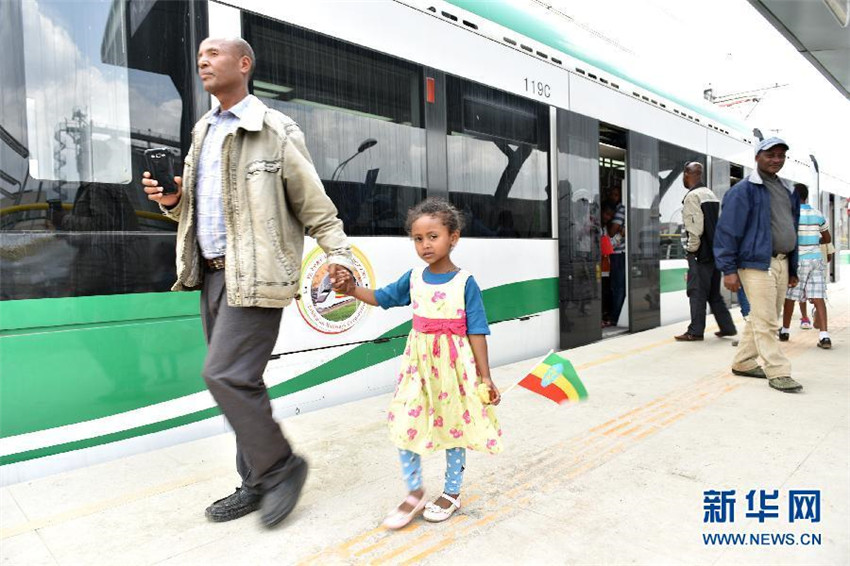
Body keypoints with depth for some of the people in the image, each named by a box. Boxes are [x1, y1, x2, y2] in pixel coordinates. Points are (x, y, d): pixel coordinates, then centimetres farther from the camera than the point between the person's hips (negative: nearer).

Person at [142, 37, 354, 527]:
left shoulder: (275, 131, -4)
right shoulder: (204, 130, 18)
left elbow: (315, 205, -7)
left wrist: (338, 254, -17)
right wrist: (172, 201, 4)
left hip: (255, 276, -8)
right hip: (212, 271, 8)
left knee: (227, 375, -15)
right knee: (239, 380, 10)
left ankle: (281, 466, 6)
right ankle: (258, 483, 23)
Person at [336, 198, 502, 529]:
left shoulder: (465, 283, -10)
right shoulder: (413, 278, 2)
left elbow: (476, 333, -8)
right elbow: (382, 298, 16)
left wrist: (485, 378, -7)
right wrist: (353, 290, -2)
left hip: (453, 364, -4)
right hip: (418, 362, 4)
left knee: (454, 427, 11)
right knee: (404, 426, 5)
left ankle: (452, 493, 32)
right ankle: (415, 493, 25)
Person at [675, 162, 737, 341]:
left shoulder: (692, 196, -11)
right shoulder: (711, 194, 14)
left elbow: (696, 226, -18)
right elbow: (719, 222, 13)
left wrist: (692, 248, -9)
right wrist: (715, 245, 15)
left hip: (700, 253, -8)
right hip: (714, 251, 8)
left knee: (697, 293, -3)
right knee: (714, 292, 15)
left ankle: (695, 331, 1)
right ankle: (727, 327, 18)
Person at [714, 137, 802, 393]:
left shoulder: (787, 191, 18)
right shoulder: (744, 190, -6)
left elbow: (791, 230, 22)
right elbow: (727, 230, -11)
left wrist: (793, 268, 19)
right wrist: (729, 269, -15)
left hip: (781, 263, 8)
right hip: (757, 264, -8)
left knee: (762, 319, 12)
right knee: (766, 322, -6)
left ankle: (743, 363, 23)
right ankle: (778, 373, 1)